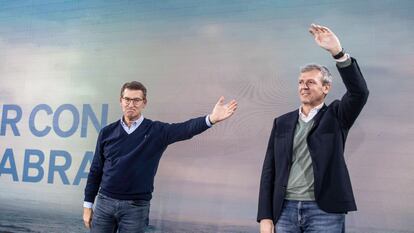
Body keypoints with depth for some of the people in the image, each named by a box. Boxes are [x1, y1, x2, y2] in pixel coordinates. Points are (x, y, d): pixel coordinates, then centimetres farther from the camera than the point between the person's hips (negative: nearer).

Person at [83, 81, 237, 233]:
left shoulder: (156, 131, -3)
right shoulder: (107, 132, 4)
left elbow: (185, 129, -20)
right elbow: (96, 170, 8)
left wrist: (211, 118, -38)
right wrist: (88, 205, 7)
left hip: (136, 207, -2)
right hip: (104, 202, 2)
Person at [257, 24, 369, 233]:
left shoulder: (335, 116, 4)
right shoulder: (282, 122, 10)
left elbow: (359, 92, -15)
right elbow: (269, 169, 7)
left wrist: (338, 52, -25)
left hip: (324, 211, -2)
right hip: (285, 210, 3)